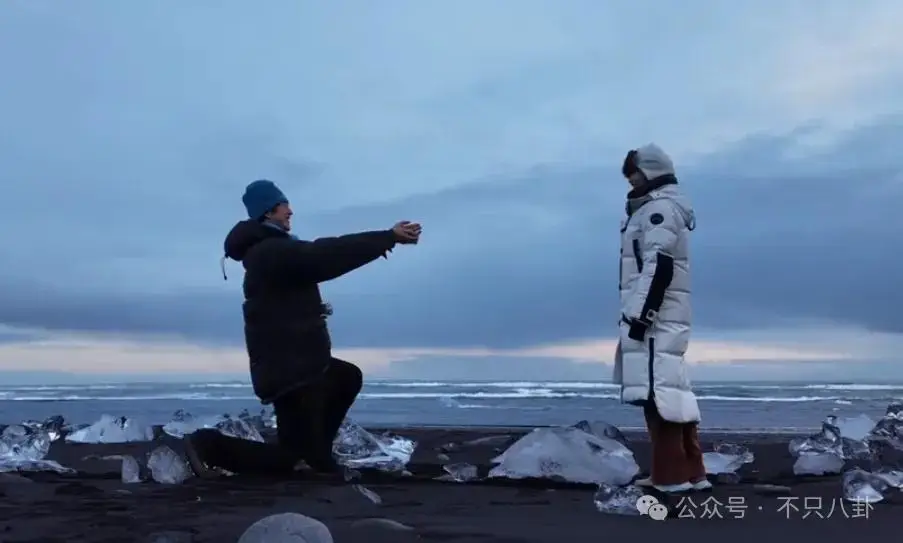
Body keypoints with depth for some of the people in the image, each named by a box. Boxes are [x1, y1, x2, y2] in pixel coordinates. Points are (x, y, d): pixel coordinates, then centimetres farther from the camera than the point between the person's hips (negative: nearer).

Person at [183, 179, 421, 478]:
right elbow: (329, 255, -28)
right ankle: (208, 445, 0)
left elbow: (323, 257, 13)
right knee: (288, 457, -5)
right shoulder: (273, 251, -21)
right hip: (289, 370, -11)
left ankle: (315, 452, 29)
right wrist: (389, 237, -23)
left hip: (298, 363, 11)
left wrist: (385, 240, 7)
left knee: (349, 378, 30)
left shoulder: (272, 249, 14)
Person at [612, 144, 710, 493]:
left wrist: (641, 314, -22)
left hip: (655, 314, -11)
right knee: (671, 388, 11)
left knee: (657, 389, -14)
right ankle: (690, 472, 14)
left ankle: (672, 476, -17)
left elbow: (659, 266, -20)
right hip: (662, 315, 11)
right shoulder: (657, 209, 23)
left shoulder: (659, 207, -9)